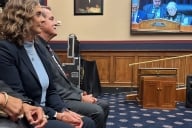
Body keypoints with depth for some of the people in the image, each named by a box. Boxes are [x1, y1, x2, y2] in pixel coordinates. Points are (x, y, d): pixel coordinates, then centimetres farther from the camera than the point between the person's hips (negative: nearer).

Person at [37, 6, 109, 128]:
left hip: (67, 95, 10)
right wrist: (80, 98, -16)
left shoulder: (46, 47, 15)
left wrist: (80, 92, 6)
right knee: (96, 111, -21)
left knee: (104, 105, 7)